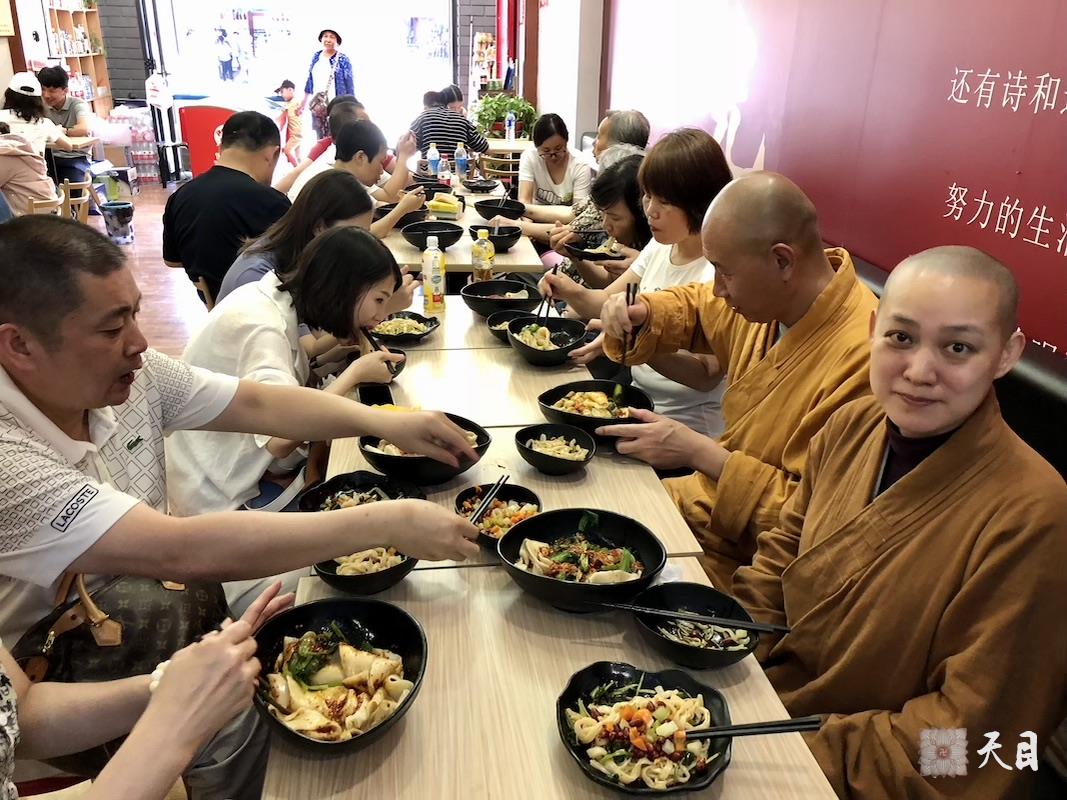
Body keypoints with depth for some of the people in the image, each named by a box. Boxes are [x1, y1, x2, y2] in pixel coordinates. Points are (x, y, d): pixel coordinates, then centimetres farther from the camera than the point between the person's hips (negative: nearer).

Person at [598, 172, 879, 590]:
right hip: (709, 499, 8)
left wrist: (700, 453, -27)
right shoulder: (770, 298, -3)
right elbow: (696, 307, 19)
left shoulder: (863, 359, -29)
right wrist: (639, 313, -3)